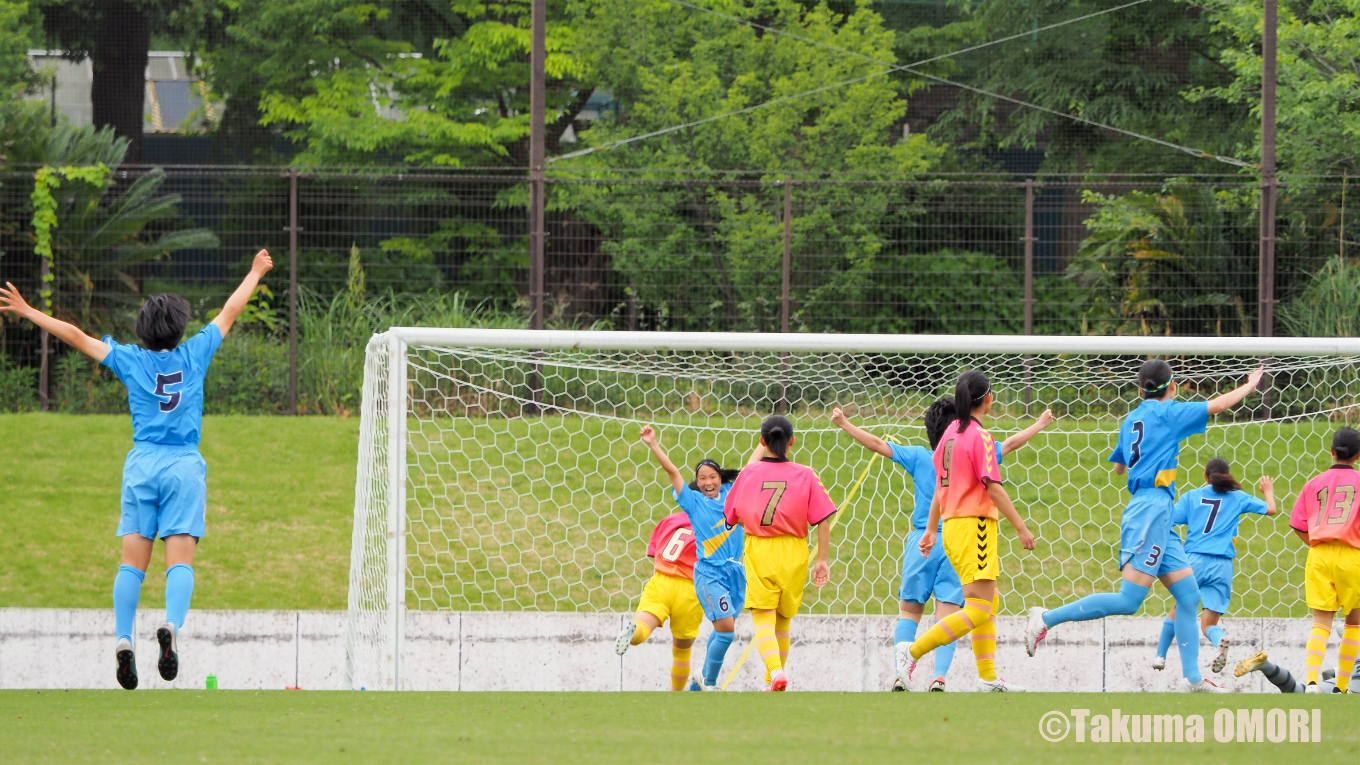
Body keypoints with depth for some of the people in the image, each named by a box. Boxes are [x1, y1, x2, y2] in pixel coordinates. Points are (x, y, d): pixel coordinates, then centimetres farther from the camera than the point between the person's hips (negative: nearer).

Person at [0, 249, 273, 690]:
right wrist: (255, 274, 32)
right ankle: (171, 626, -32)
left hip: (141, 464, 1)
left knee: (132, 560, -1)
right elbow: (229, 313, 18)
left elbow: (75, 336, 6)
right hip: (185, 465, -1)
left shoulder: (131, 360, 5)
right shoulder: (194, 355, 6)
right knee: (180, 559, -8)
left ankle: (122, 639, -15)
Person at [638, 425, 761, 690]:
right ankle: (709, 684, 2)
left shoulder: (731, 494, 9)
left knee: (722, 632, 9)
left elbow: (751, 466, 19)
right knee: (726, 630, -13)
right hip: (709, 573, -5)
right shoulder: (693, 501, -1)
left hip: (735, 571, 5)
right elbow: (672, 471, -9)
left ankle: (701, 684, 21)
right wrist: (653, 444, -17)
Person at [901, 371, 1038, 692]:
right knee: (978, 610, -11)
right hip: (974, 524, -9)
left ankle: (988, 678, 12)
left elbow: (940, 486, 17)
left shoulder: (950, 433, 12)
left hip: (951, 525, 9)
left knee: (989, 602, 15)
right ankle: (912, 652, -18)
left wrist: (930, 529, 21)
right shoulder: (980, 437, -12)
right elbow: (993, 486, -17)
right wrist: (1021, 527, -15)